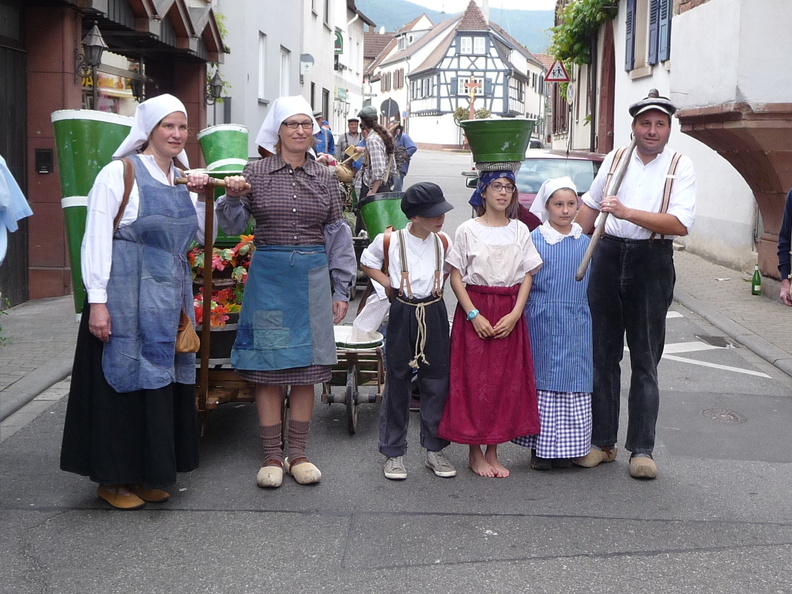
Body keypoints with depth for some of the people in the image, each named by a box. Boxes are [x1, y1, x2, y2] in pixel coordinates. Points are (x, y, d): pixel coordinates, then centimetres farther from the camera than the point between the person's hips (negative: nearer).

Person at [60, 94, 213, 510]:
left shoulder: (183, 178, 12)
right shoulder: (119, 173, -8)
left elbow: (199, 238, 17)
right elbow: (97, 238, -12)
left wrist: (200, 197, 2)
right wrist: (97, 300, -17)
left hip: (170, 296, 7)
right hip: (126, 296, -7)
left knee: (163, 379, 10)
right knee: (123, 380, -1)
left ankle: (147, 474, 22)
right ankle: (112, 478, 11)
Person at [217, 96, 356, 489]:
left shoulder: (325, 179, 7)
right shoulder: (256, 173, 2)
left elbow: (337, 236, 10)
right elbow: (233, 227, 4)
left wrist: (341, 290, 7)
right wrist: (233, 198, -17)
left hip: (312, 276, 2)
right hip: (268, 275, -2)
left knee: (306, 368, 5)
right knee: (268, 367, 0)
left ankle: (298, 454, 17)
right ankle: (272, 456, 11)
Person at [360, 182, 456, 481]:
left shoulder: (444, 242, 3)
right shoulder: (389, 241, -6)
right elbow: (367, 263, 11)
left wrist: (437, 286, 9)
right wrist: (387, 284, -1)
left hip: (434, 314, 3)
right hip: (402, 314, -3)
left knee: (437, 382, 5)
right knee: (398, 382, 3)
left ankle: (435, 450, 17)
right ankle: (394, 453, 13)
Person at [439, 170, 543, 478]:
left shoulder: (520, 231, 7)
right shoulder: (467, 230, -1)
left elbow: (527, 276, 5)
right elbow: (456, 277, -3)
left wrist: (514, 315, -8)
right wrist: (474, 315, -13)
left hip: (510, 314, 3)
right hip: (475, 309, -3)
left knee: (506, 381, 3)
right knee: (474, 380, -2)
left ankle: (492, 453, 14)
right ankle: (475, 453, 10)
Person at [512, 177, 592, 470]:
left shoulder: (586, 243, 8)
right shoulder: (534, 240, -3)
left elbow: (590, 285, 15)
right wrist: (522, 316, -5)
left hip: (576, 324, 3)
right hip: (541, 323, -3)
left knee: (573, 382, 4)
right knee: (542, 380, 2)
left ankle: (565, 448, 15)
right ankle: (540, 448, 12)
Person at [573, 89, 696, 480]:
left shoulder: (680, 167, -2)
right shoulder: (614, 159, 9)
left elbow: (680, 224, -14)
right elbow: (589, 206, 19)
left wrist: (627, 212, -21)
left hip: (652, 264, -3)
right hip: (607, 257, 3)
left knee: (645, 361, 2)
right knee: (602, 354, 7)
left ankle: (641, 449, 9)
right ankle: (601, 441, 17)